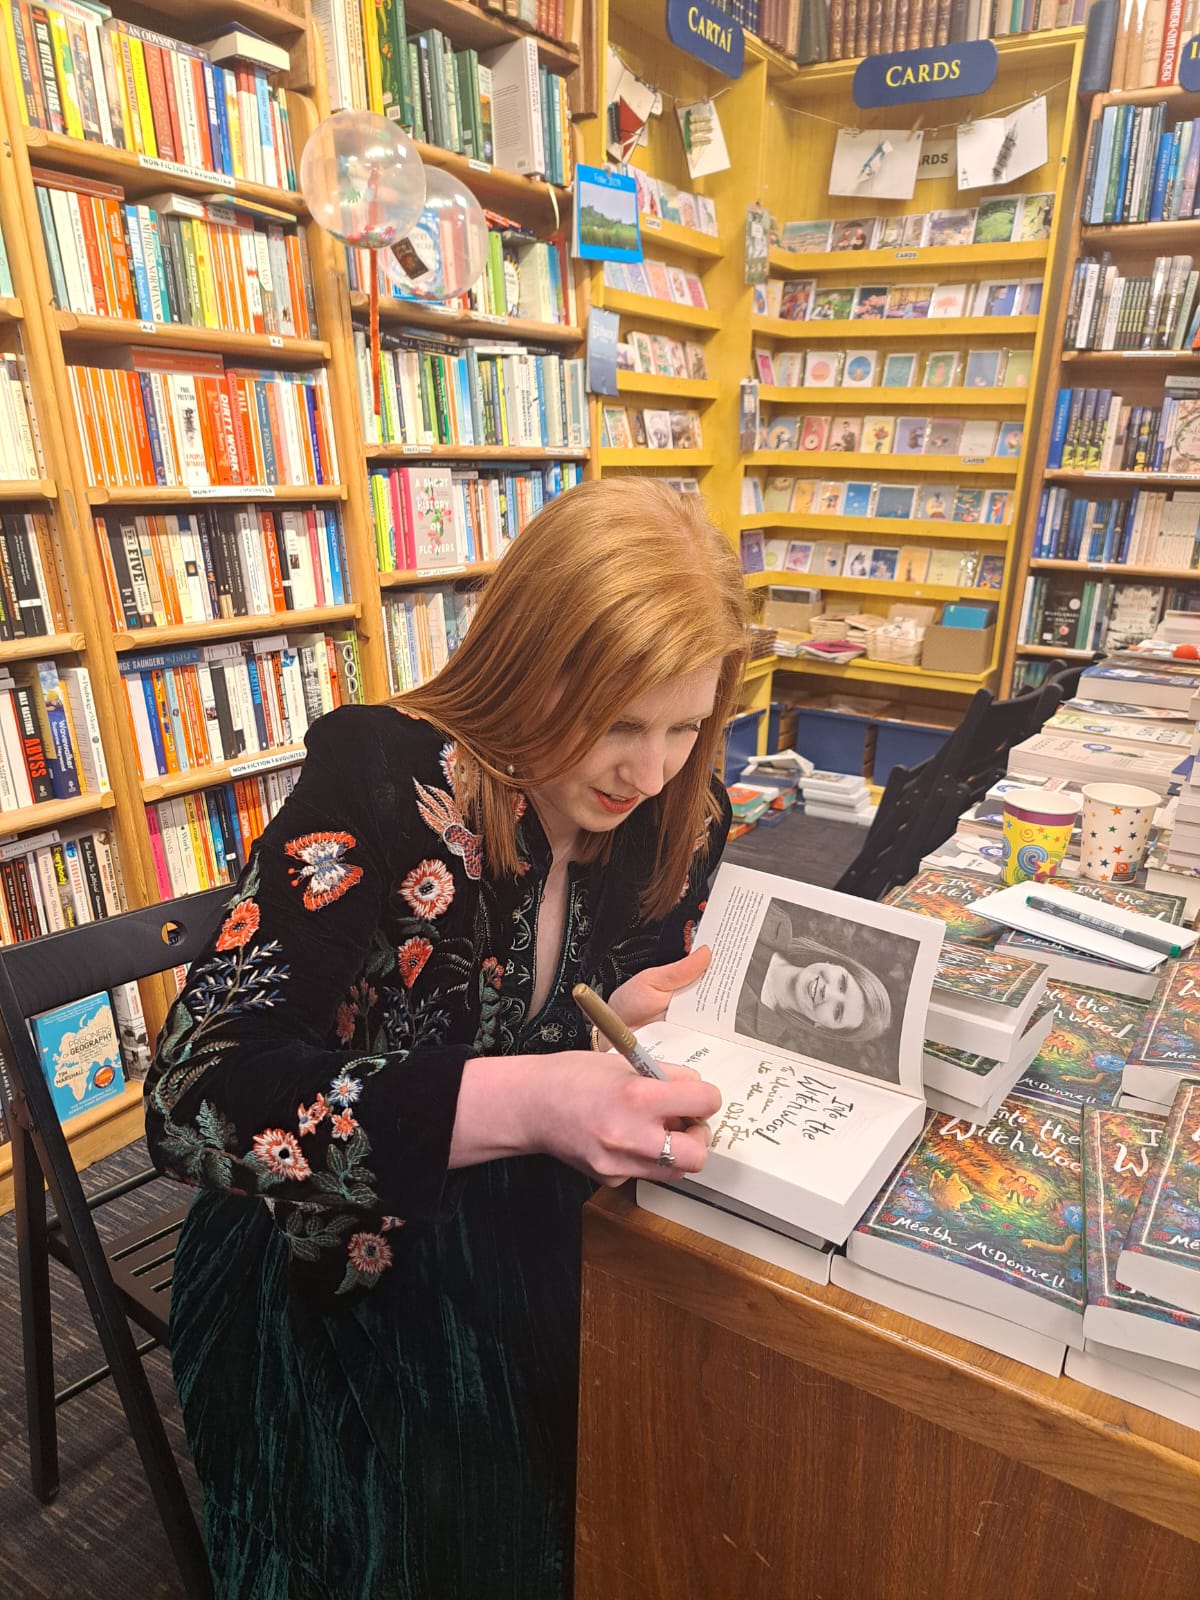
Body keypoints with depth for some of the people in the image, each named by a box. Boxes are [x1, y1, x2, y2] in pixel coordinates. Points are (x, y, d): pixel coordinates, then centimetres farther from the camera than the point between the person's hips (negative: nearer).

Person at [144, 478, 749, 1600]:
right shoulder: (383, 782, -23)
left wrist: (652, 1005, -17)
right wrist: (524, 1101, -39)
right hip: (333, 1275, -3)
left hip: (534, 1250, 4)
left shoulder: (676, 816, -7)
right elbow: (197, 1096, -28)